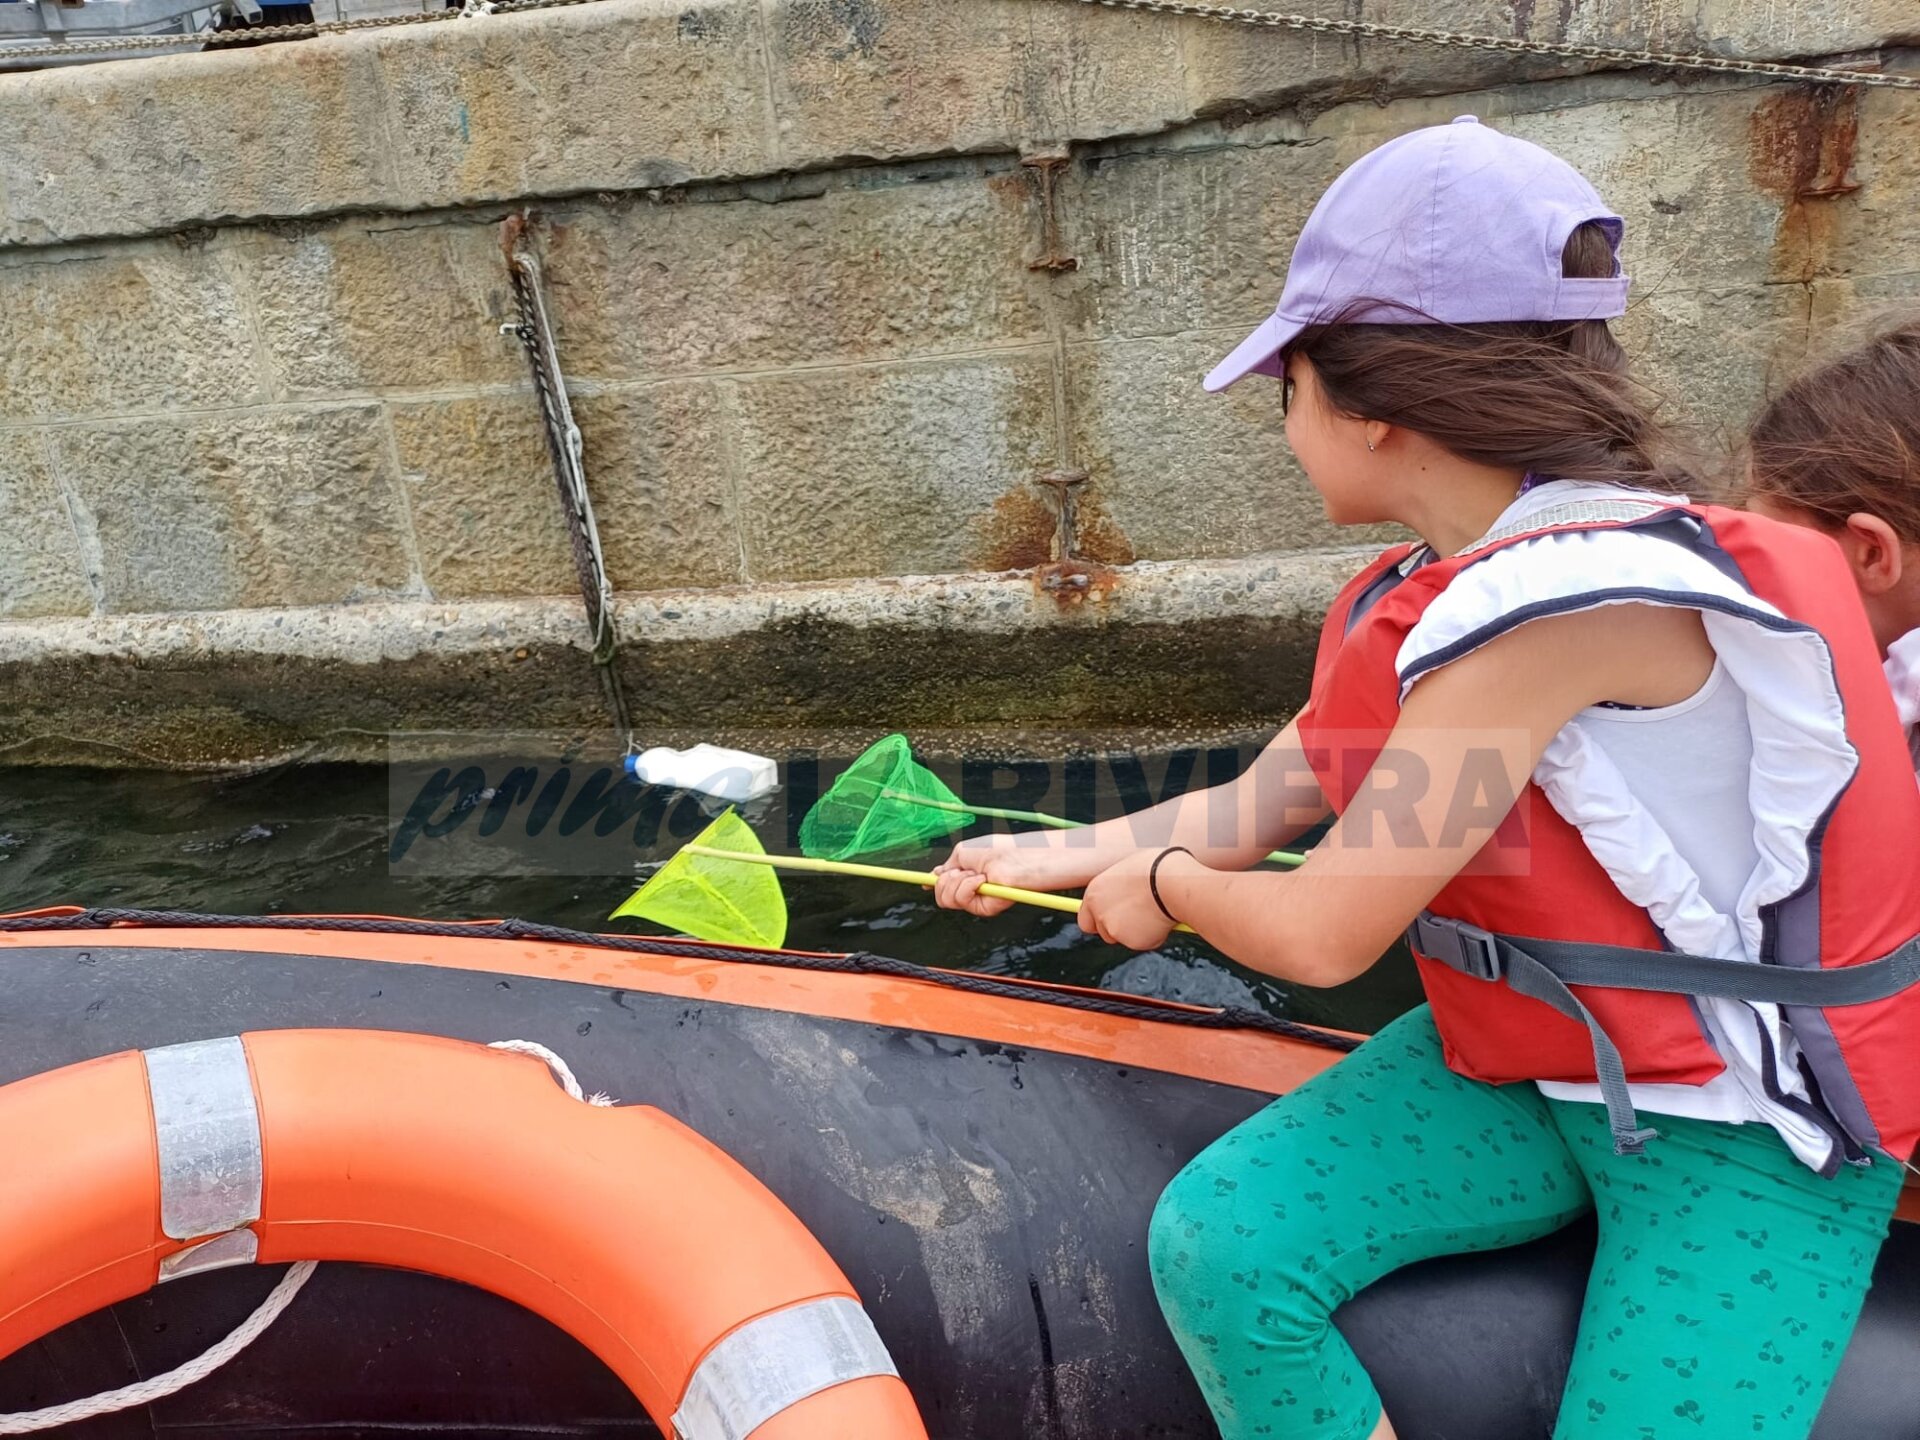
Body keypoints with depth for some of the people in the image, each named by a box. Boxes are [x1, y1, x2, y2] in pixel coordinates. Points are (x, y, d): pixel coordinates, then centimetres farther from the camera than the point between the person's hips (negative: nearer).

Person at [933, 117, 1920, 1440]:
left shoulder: (1574, 595, -27)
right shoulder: (1419, 598, 2)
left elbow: (1320, 933, -23)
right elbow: (1254, 809, 11)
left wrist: (1161, 886, -3)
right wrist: (1048, 858, 17)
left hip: (1744, 1129, -6)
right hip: (1520, 1068, 7)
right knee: (1219, 1248, -13)